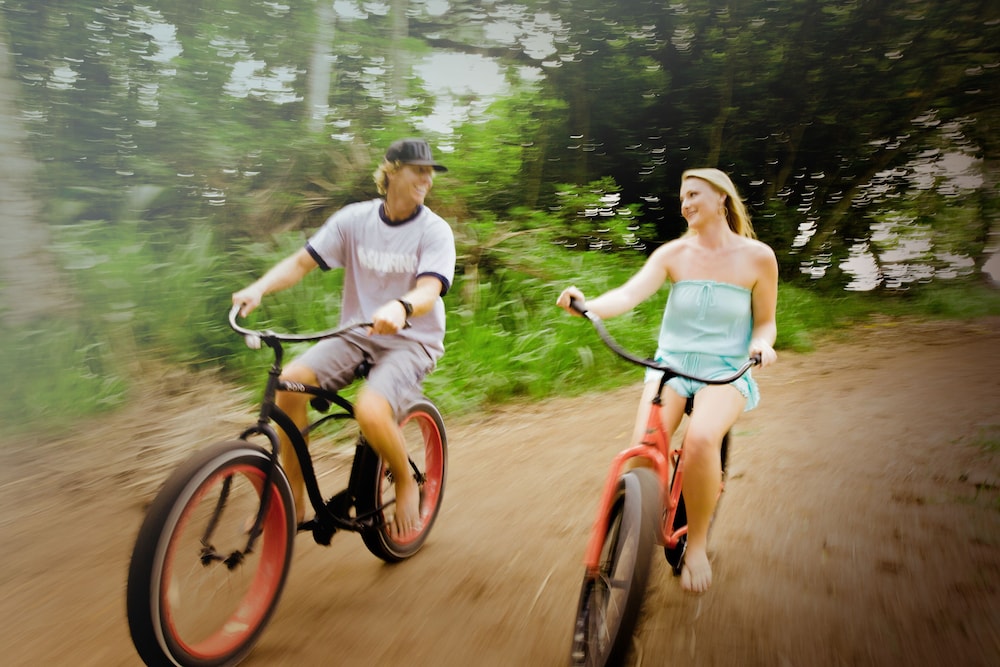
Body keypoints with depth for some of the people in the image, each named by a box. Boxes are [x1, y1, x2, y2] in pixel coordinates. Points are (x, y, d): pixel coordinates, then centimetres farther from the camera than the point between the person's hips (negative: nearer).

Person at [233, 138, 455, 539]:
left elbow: (430, 290, -24)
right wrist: (259, 288, -20)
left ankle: (406, 484, 2)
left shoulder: (435, 231, -8)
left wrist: (401, 308, -47)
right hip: (356, 334, 4)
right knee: (289, 381, -21)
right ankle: (293, 500, -6)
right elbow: (301, 262, -1)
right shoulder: (355, 218, 1)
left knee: (371, 411, -31)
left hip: (411, 341, -3)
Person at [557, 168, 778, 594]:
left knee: (700, 439, -33)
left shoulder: (756, 256, 0)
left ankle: (697, 543, -10)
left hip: (726, 371, -1)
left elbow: (765, 321, 8)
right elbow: (630, 294, -14)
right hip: (671, 364, 2)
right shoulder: (674, 253, 2)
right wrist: (588, 305, -35)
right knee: (642, 445, -26)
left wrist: (761, 343, -16)